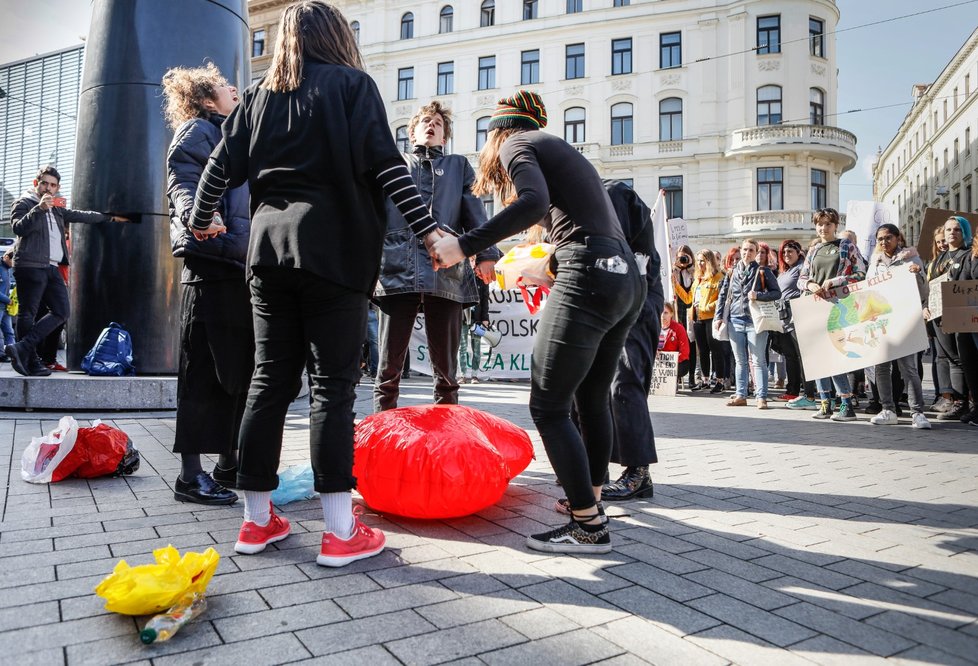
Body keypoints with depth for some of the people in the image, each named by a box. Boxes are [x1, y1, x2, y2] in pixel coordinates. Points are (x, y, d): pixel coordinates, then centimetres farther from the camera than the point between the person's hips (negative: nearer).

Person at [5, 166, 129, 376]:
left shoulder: (57, 209, 25)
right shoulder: (24, 203, 3)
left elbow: (80, 216, 33)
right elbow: (18, 227, -13)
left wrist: (111, 217, 36)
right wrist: (40, 208, -22)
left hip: (52, 268, 8)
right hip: (30, 266, -8)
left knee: (62, 312, -1)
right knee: (28, 314, -6)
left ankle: (21, 348, -5)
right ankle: (31, 362, -7)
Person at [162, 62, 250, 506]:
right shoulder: (197, 132, 2)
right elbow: (183, 184, -13)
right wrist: (197, 217, -32)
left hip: (241, 265, 9)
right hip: (210, 261, -9)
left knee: (240, 366, 9)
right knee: (204, 369, -8)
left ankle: (229, 460, 19)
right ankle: (190, 474, -2)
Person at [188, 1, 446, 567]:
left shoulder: (261, 94, 18)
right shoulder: (352, 84, 5)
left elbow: (223, 167, 14)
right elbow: (385, 163, -9)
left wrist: (202, 221, 29)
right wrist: (428, 229, -12)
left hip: (270, 249, 5)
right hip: (335, 251, -5)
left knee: (270, 381, 8)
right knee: (333, 385, -4)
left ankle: (257, 520, 16)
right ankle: (340, 533, -1)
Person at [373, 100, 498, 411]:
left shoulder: (458, 166, 24)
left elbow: (474, 214, 11)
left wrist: (485, 254, -7)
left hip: (446, 275, 0)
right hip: (396, 270, 0)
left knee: (446, 371, 5)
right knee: (388, 368, -1)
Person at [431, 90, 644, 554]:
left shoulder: (515, 143, 5)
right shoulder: (560, 150, 29)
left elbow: (534, 202, -18)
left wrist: (465, 245, -18)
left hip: (588, 279, -9)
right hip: (627, 277, 9)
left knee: (548, 408, -4)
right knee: (592, 399, 19)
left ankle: (589, 528, 0)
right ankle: (589, 500, 31)